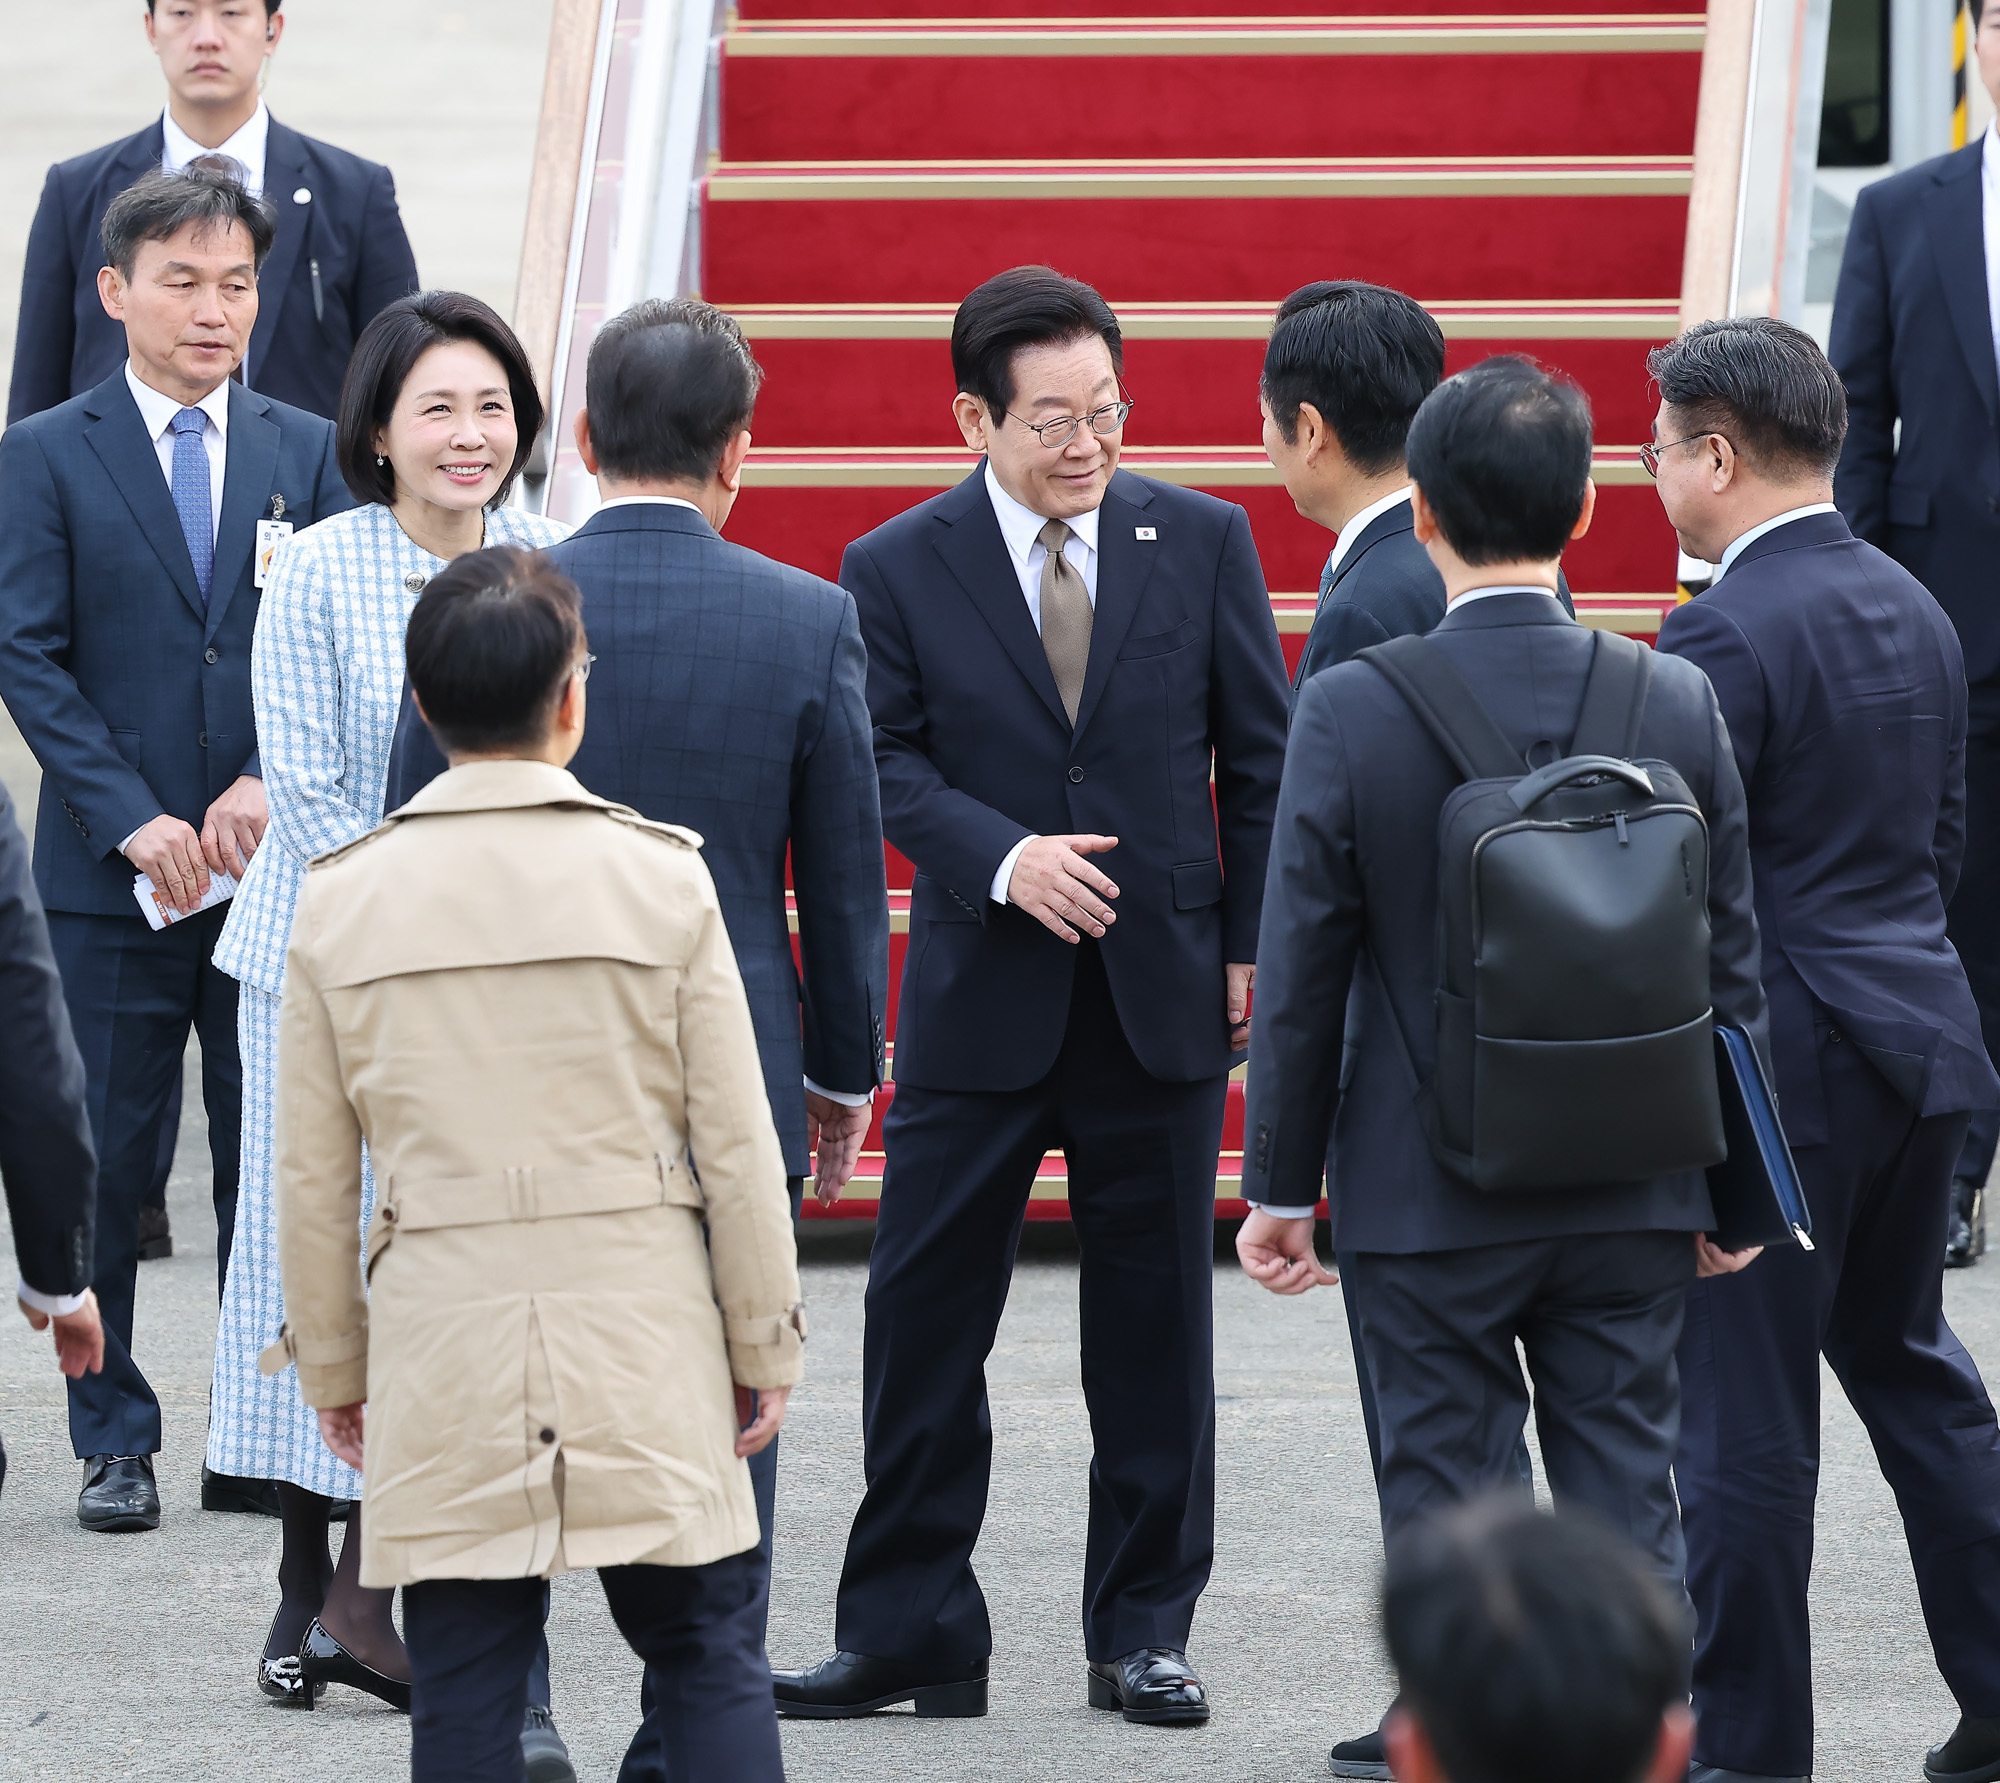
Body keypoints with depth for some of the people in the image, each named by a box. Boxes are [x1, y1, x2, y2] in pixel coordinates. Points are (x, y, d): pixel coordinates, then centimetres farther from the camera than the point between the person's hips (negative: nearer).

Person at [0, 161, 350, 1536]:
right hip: (111, 876, -2)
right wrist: (131, 817, -13)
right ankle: (117, 1444, 9)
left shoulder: (309, 453, 9)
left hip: (274, 861, 2)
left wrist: (269, 782, -11)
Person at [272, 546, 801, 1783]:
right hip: (643, 1343, -1)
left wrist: (332, 1367, 15)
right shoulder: (660, 879, -5)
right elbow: (738, 1148, -2)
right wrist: (765, 1345, 9)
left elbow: (313, 1178, 4)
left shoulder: (343, 899, 0)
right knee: (710, 1657, 7)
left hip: (441, 1357, 1)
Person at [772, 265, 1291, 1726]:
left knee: (1155, 1330, 7)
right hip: (981, 1002, -1)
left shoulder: (1203, 542, 2)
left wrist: (1254, 948, 1)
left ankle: (1144, 1632, 18)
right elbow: (888, 760, -3)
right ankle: (912, 1633, 10)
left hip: (1163, 998, 1)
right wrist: (1006, 860, -20)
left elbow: (1259, 757, 6)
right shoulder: (899, 569, -1)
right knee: (924, 1318, 1)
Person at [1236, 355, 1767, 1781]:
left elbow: (1303, 971, -7)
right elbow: (1732, 965, 2)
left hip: (1430, 1194, -2)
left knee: (1447, 1498, 8)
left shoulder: (1350, 711, -12)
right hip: (1632, 1193, 2)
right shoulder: (1680, 703, -5)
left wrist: (1279, 1185, 2)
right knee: (1628, 1502, 9)